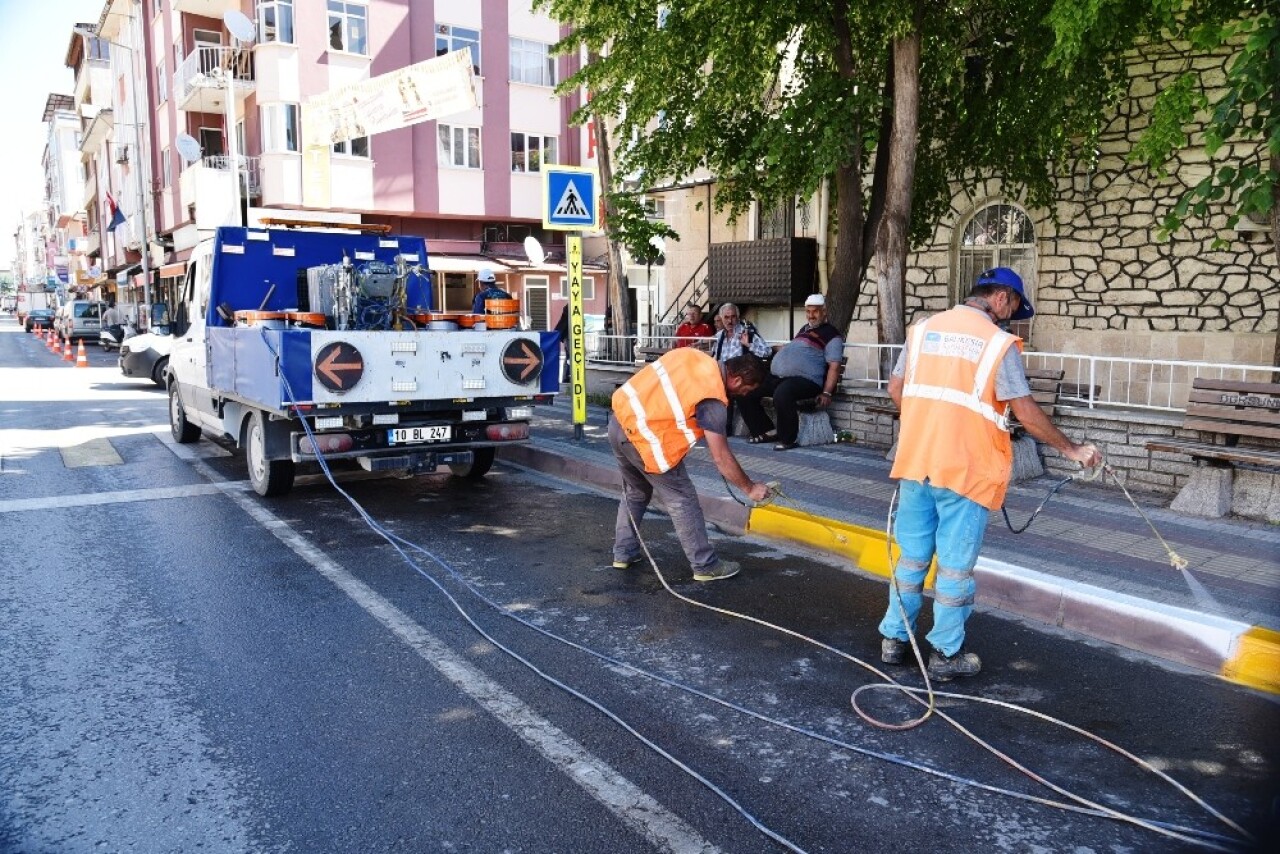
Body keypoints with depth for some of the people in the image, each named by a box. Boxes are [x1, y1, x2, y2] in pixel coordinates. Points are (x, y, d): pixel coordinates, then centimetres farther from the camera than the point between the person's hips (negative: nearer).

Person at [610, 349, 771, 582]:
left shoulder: (693, 355, 6)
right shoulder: (712, 401, -14)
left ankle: (624, 553, 36)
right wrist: (750, 488, 2)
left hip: (619, 420, 8)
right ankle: (705, 566, 14)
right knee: (683, 501, 5)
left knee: (635, 492, 26)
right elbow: (721, 458, -10)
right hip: (643, 438, -8)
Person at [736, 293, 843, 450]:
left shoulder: (831, 334, 2)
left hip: (806, 379, -9)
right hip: (777, 377, 9)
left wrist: (826, 393, -17)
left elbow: (834, 366, -8)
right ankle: (767, 431, 7)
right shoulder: (804, 329, 26)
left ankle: (787, 439, -21)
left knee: (782, 394, -40)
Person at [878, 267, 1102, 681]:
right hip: (965, 471, -5)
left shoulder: (923, 328, 8)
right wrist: (1071, 449, 3)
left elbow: (896, 388, 9)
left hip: (915, 461, 5)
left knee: (912, 555, 16)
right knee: (955, 565, 6)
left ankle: (894, 638, 24)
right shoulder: (998, 343, -7)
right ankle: (946, 654, 16)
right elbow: (1025, 411, -9)